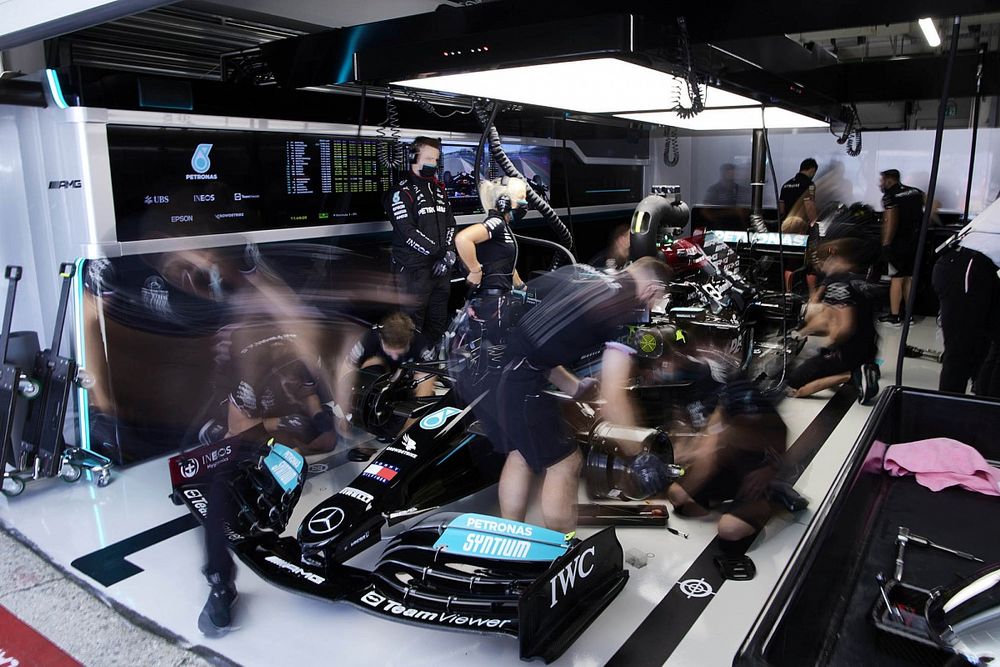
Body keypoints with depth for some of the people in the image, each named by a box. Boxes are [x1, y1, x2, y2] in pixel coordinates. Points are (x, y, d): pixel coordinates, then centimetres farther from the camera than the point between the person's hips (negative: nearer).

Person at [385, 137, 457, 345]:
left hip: (441, 267, 8)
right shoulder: (402, 191, -8)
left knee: (438, 321, 14)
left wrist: (449, 252, -3)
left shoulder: (439, 189, 17)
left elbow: (450, 223, 13)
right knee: (413, 323, -3)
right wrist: (438, 252, -19)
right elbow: (408, 232, -18)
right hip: (414, 268, -7)